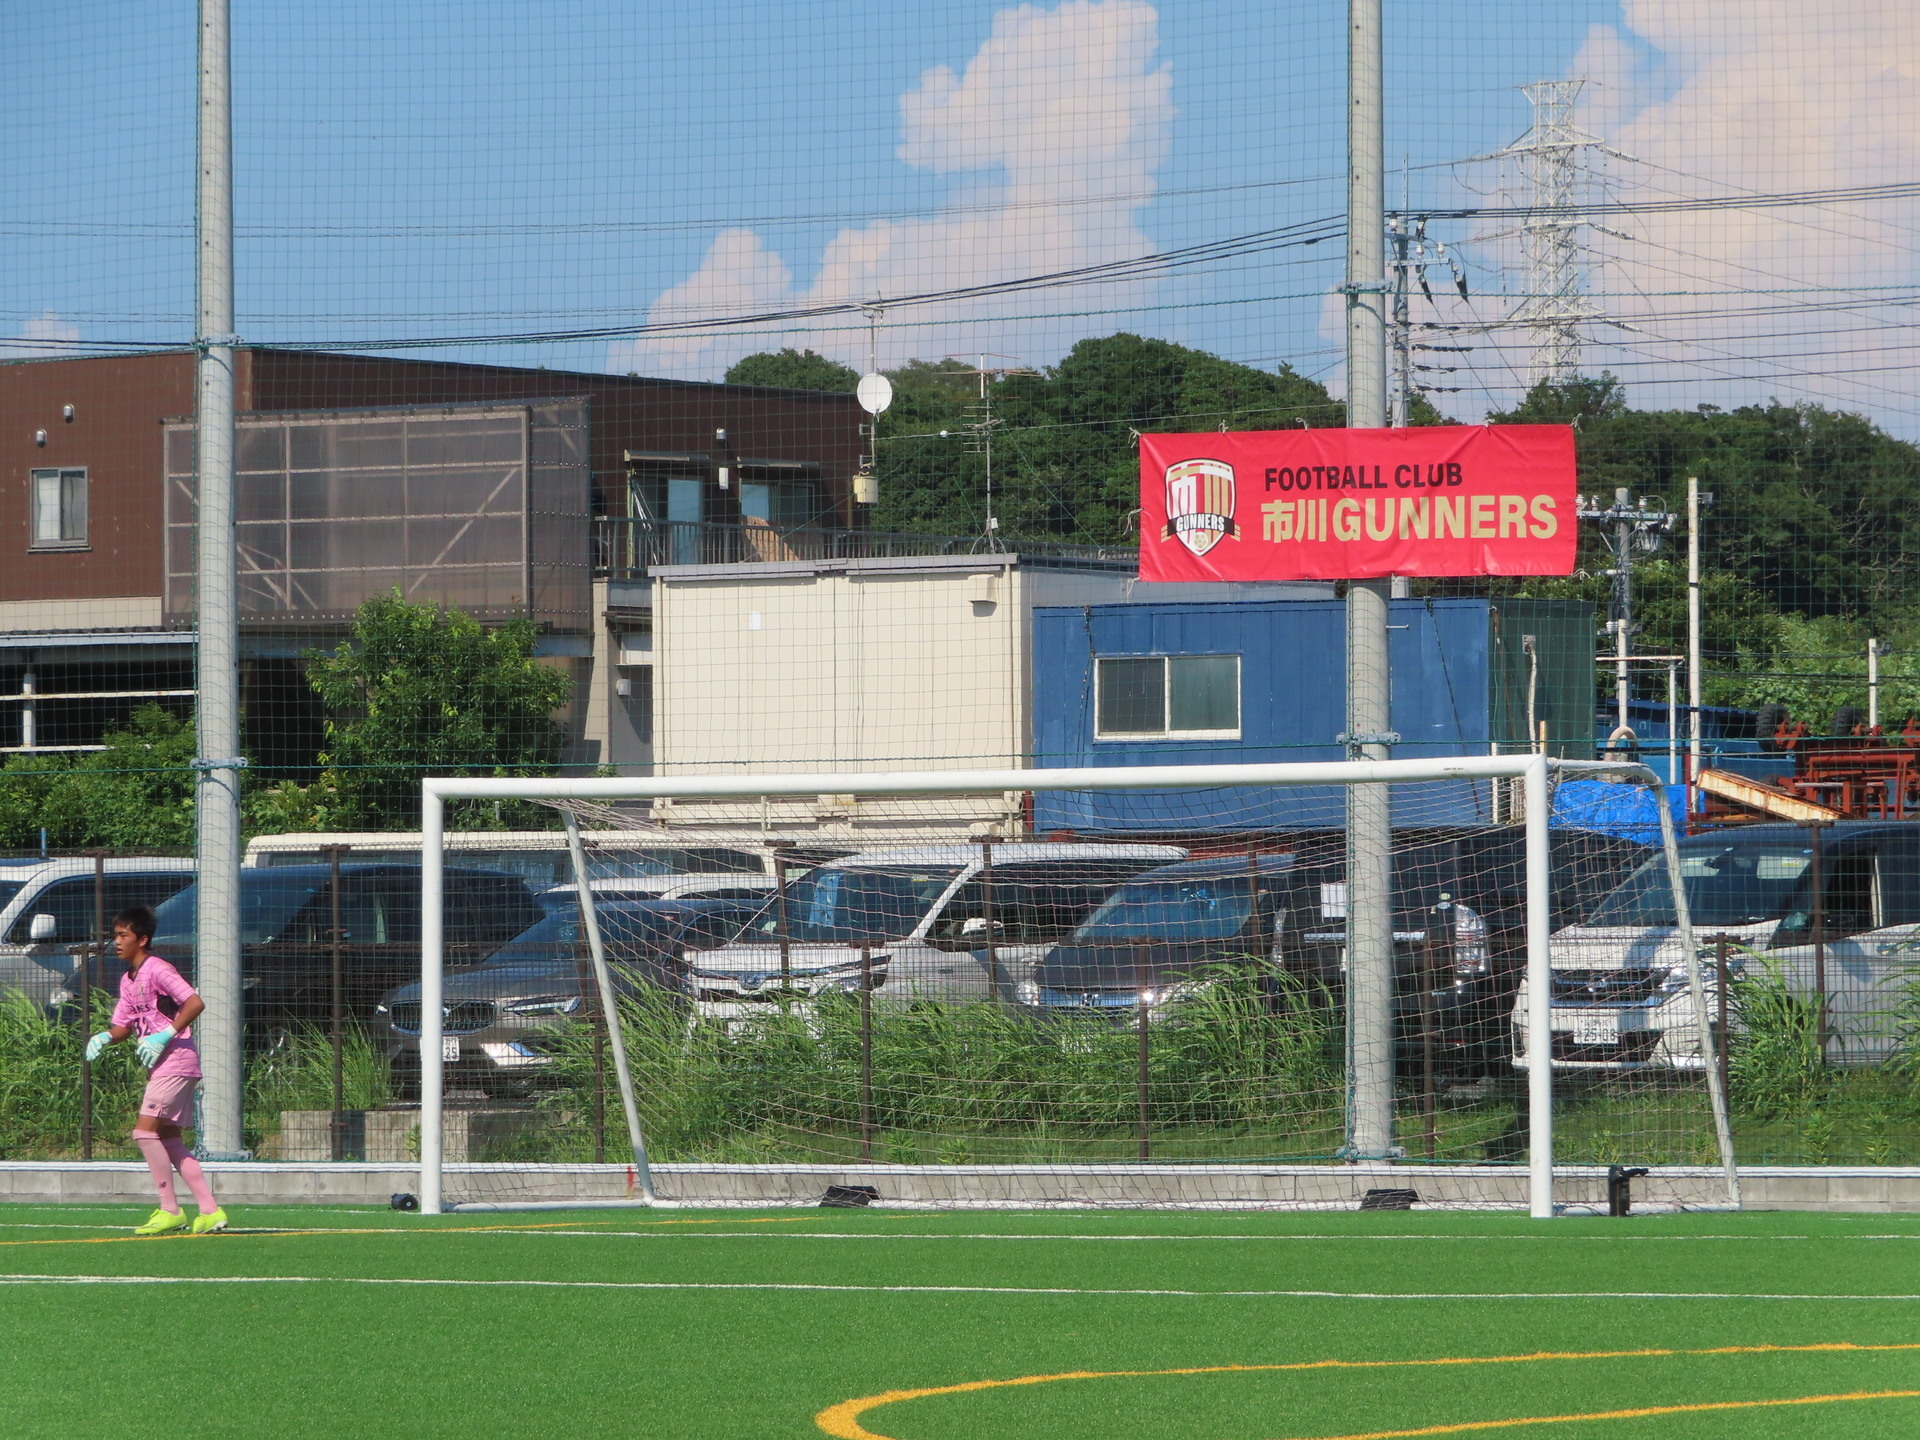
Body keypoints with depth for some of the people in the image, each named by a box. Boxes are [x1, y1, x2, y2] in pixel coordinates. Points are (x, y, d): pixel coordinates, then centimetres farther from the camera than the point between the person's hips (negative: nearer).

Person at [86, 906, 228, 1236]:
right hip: (162, 1065, 10)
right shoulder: (128, 980, 16)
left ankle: (169, 1210, -10)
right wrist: (104, 1037, -1)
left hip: (176, 1058, -10)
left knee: (145, 1130, -14)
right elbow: (123, 1025, 20)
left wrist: (165, 1035, -23)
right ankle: (210, 1211, 9)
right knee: (169, 1141, 8)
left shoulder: (157, 970, -12)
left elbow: (195, 1003, -21)